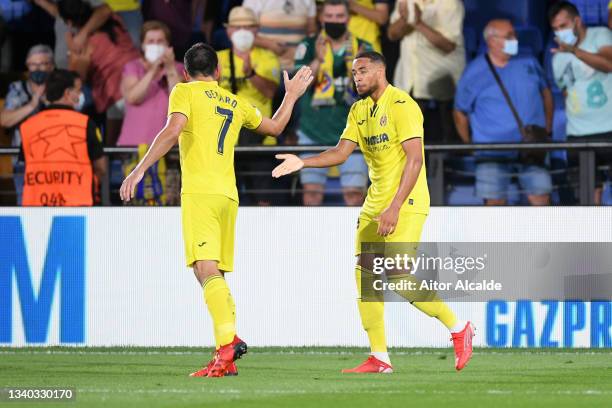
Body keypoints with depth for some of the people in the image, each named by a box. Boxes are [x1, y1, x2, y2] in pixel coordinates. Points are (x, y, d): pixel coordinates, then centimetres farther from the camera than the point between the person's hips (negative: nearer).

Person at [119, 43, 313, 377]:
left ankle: (229, 341, -35)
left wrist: (140, 170, -15)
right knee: (215, 276, 11)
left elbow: (172, 131, -13)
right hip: (228, 195, 6)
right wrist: (291, 96, 52)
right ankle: (226, 360, 2)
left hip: (199, 192, -6)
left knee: (207, 270, -17)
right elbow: (275, 127, 36)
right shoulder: (236, 103, 21)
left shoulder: (185, 92, 4)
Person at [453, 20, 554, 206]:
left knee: (541, 197, -2)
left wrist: (547, 129, 14)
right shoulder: (474, 73, -3)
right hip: (492, 154, -2)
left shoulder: (529, 63, 5)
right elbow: (460, 112, 6)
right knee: (495, 202, -3)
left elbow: (545, 93, 19)